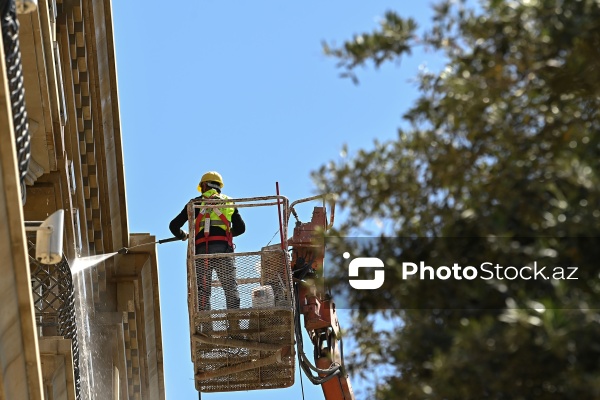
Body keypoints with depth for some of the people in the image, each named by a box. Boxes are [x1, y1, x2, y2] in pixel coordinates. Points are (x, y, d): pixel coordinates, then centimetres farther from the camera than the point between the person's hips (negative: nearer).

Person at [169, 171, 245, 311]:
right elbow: (240, 228, 17)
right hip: (224, 249, 1)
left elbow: (174, 226, 11)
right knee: (231, 288, 3)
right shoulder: (229, 202, 19)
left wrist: (183, 236, 31)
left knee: (203, 290, -1)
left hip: (203, 249, -1)